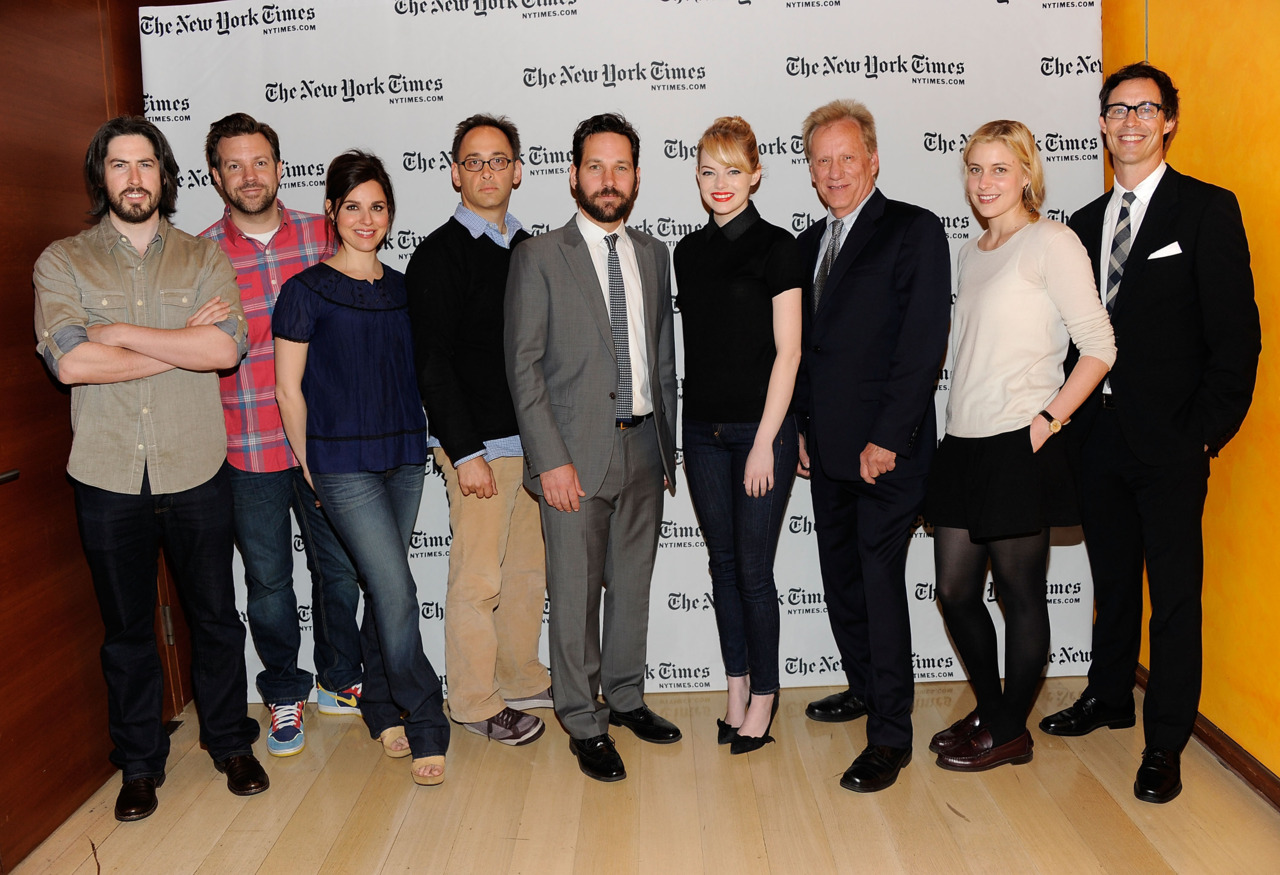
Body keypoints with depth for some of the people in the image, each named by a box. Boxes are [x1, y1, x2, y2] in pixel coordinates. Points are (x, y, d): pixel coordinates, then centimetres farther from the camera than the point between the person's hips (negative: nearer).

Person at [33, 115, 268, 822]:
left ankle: (231, 742, 32)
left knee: (214, 616, 12)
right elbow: (69, 362, -15)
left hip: (195, 472, 0)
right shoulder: (62, 262, 2)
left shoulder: (204, 258, 3)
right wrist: (183, 341, -13)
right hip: (108, 478, 0)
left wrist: (122, 331, -14)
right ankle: (140, 763, 32)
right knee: (126, 629, 13)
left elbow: (226, 348, -14)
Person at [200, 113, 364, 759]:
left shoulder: (324, 236, 3)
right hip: (248, 450, -1)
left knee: (339, 567, 13)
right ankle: (284, 695, 32)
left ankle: (339, 681, 35)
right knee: (268, 579, 11)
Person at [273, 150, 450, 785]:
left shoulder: (401, 289, 10)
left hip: (404, 456, 5)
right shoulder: (306, 291, -5)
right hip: (342, 463, -5)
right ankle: (425, 729, 4)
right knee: (396, 591, -9)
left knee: (383, 587, 11)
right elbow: (289, 387, -3)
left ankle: (381, 708, 28)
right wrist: (308, 465, -1)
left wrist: (417, 439, 12)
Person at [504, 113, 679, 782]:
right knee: (575, 592, 3)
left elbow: (664, 355, 14)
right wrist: (551, 459, -15)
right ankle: (584, 722, 20)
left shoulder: (653, 254, 11)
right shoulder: (538, 257, -4)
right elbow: (523, 367, -9)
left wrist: (667, 442, 11)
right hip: (576, 451, -5)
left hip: (642, 447, 5)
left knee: (633, 583, 15)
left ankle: (625, 696, 33)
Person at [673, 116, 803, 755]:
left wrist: (765, 441, -13)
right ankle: (736, 688, 26)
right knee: (723, 565, 12)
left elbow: (787, 351, -9)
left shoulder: (776, 247, -5)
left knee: (754, 570, 1)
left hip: (761, 427, -5)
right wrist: (696, 424, 9)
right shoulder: (688, 252, 10)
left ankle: (764, 695, 18)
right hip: (703, 430, 5)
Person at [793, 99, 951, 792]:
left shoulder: (914, 231, -6)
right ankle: (865, 687, 35)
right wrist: (801, 427, 10)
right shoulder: (810, 242, 15)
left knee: (880, 581, -4)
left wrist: (886, 440, -16)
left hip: (885, 449, -7)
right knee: (840, 577, 15)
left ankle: (890, 736, 8)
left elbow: (924, 344, -13)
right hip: (827, 449, 7)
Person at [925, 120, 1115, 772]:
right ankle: (989, 709, 31)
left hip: (1020, 447, -7)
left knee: (1020, 593, 5)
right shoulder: (971, 253, 16)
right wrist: (954, 423, 10)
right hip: (963, 443, 7)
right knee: (956, 590, 11)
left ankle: (1010, 731, 21)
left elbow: (1099, 347, -9)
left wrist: (1048, 419, -14)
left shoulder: (1052, 242, -5)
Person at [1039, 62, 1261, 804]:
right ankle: (1110, 697, 34)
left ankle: (1166, 742, 14)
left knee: (1175, 594, 2)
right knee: (1112, 578, 17)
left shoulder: (1208, 210, -3)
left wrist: (1207, 432, -13)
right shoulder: (1086, 223, 13)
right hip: (1101, 434, 5)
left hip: (1169, 439, -5)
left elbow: (1237, 333, -8)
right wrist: (1075, 416, 3)